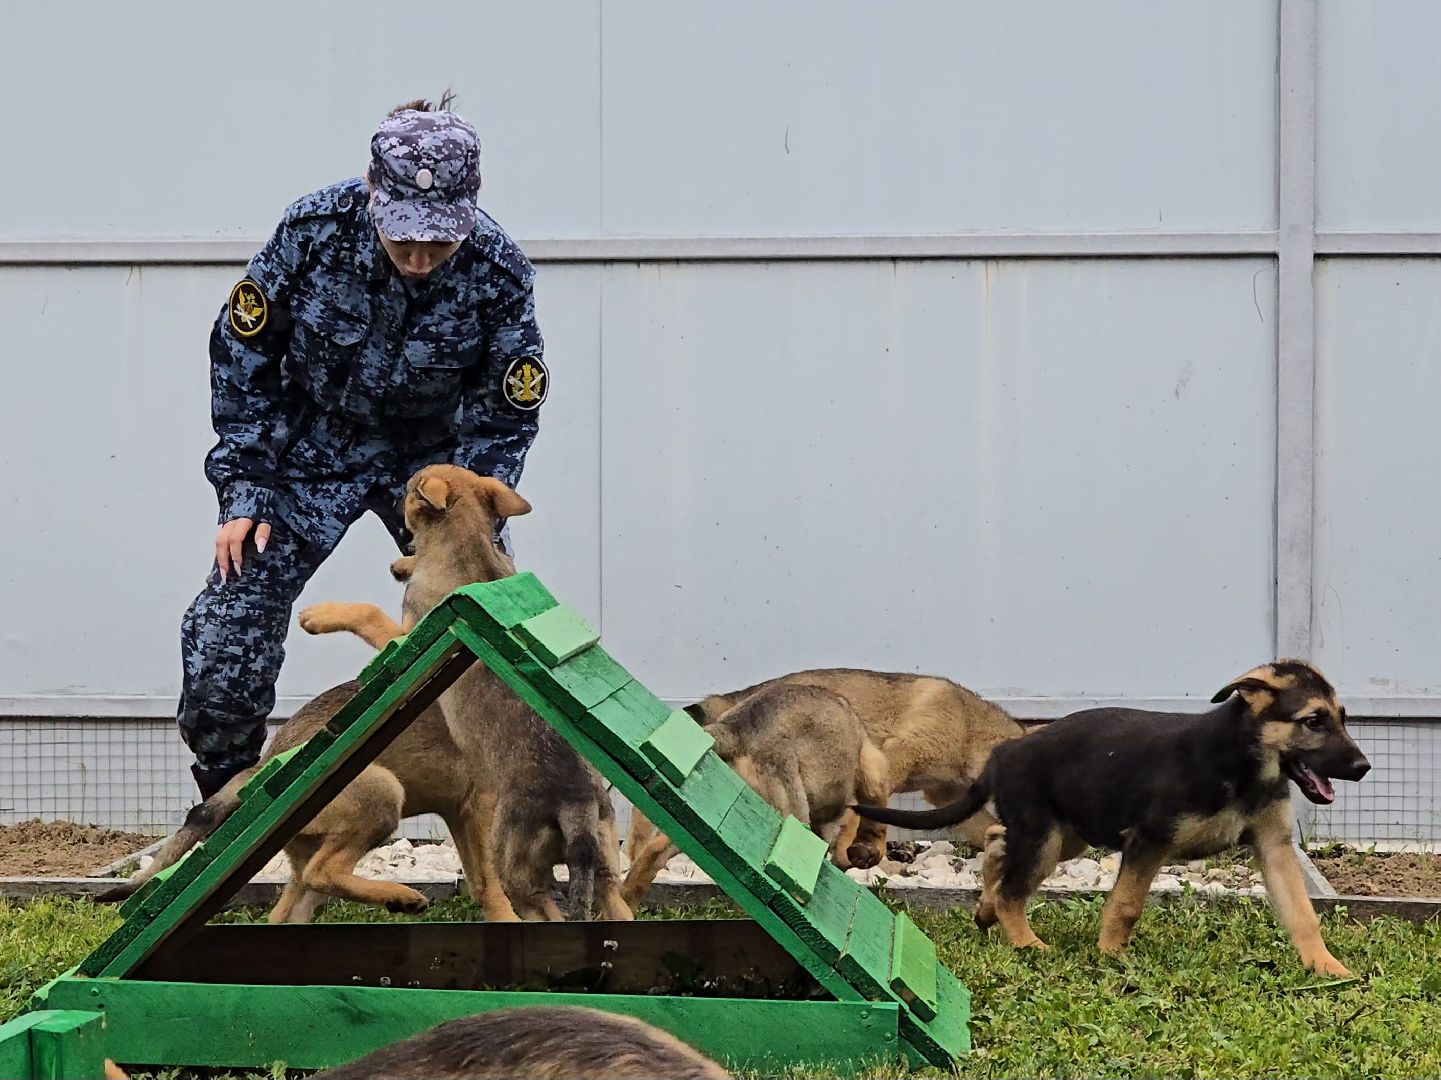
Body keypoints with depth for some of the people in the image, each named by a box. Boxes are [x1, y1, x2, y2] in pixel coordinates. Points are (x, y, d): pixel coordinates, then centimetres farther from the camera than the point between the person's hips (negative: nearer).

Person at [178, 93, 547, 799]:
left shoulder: (499, 273, -24)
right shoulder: (314, 230, -26)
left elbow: (503, 422, -11)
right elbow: (242, 357, -11)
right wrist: (245, 493, -13)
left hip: (430, 457, 1)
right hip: (311, 448, 0)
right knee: (223, 647, -7)